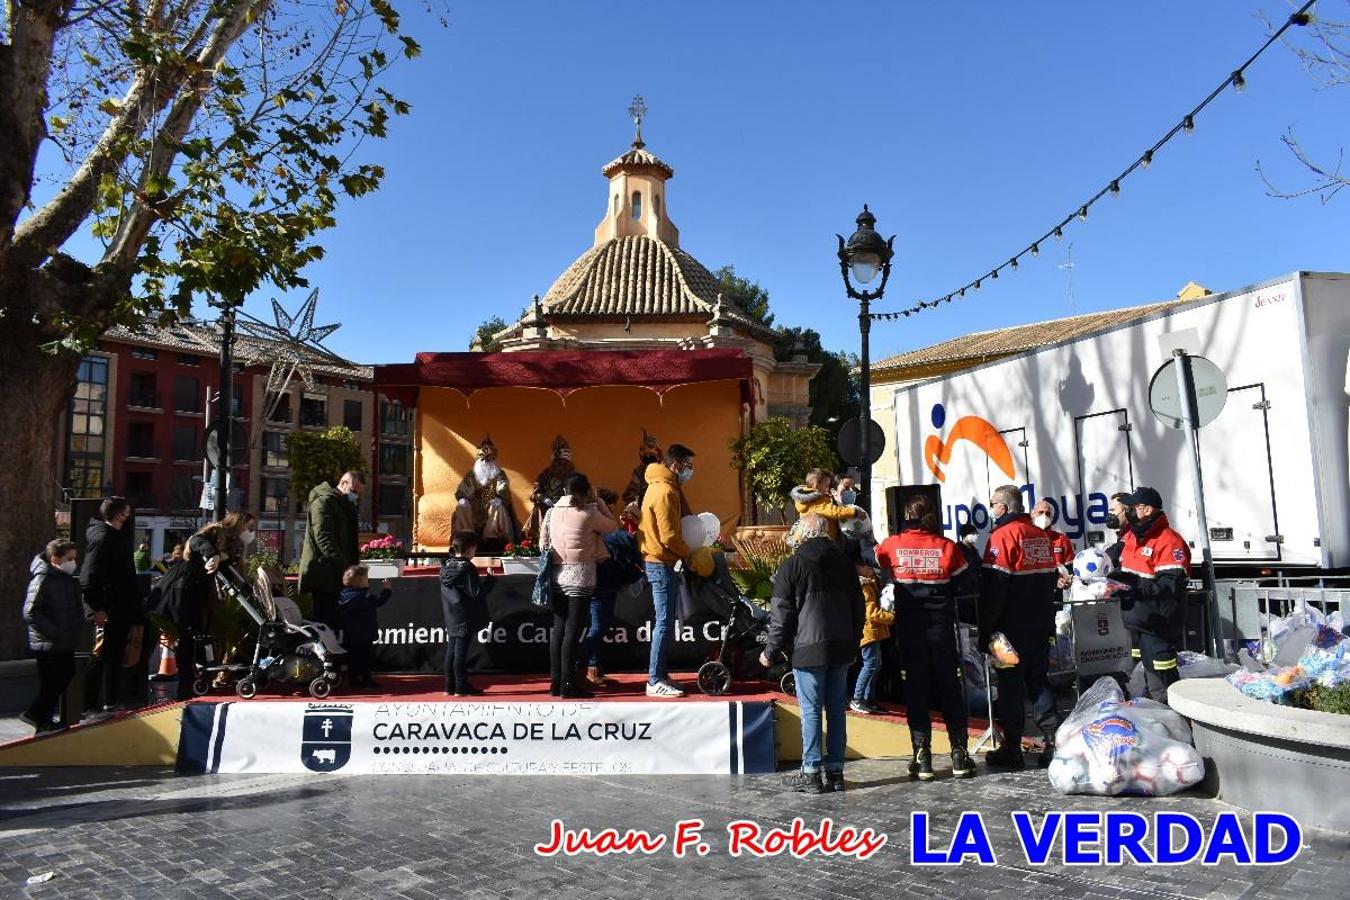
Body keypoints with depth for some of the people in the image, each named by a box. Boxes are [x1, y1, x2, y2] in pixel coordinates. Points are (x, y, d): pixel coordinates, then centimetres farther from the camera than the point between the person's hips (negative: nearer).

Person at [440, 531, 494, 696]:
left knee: (451, 650, 11)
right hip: (464, 618, -7)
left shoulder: (446, 566, 6)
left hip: (450, 618, 7)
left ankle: (450, 686, 15)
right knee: (461, 652, -3)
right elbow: (476, 593, -18)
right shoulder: (467, 568, -16)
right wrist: (489, 579, -7)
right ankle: (461, 687, 2)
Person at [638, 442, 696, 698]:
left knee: (664, 621, 15)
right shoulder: (665, 491, -18)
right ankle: (655, 681, -6)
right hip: (661, 562, -11)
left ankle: (661, 675, 22)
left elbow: (681, 521, 19)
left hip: (658, 562, 11)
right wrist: (690, 554, -7)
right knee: (664, 622, -8)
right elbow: (669, 536, -21)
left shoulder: (663, 487, 16)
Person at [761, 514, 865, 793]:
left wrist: (771, 650, 0)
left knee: (811, 710, -1)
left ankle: (811, 773, 2)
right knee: (836, 708, 9)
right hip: (841, 648, 5)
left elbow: (782, 613, -7)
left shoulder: (792, 566, -7)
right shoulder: (845, 563, 10)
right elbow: (858, 608, 15)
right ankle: (835, 771, 14)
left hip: (809, 649, -5)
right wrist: (853, 644, 24)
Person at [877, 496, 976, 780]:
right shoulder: (947, 546, -5)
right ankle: (959, 753, 12)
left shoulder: (892, 545, -4)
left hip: (909, 628, 0)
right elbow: (963, 585, 1)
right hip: (942, 626, 0)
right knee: (949, 687, 10)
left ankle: (922, 757, 7)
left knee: (916, 689, 7)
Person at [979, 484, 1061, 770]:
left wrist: (986, 629, -13)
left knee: (1010, 685, 0)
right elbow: (1052, 577, 19)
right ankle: (1054, 743, 13)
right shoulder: (1041, 536, 10)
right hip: (1041, 624, 7)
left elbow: (993, 588, -18)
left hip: (1013, 627, -7)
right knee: (1039, 681, 14)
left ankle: (1011, 748, 5)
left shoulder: (1003, 536, -14)